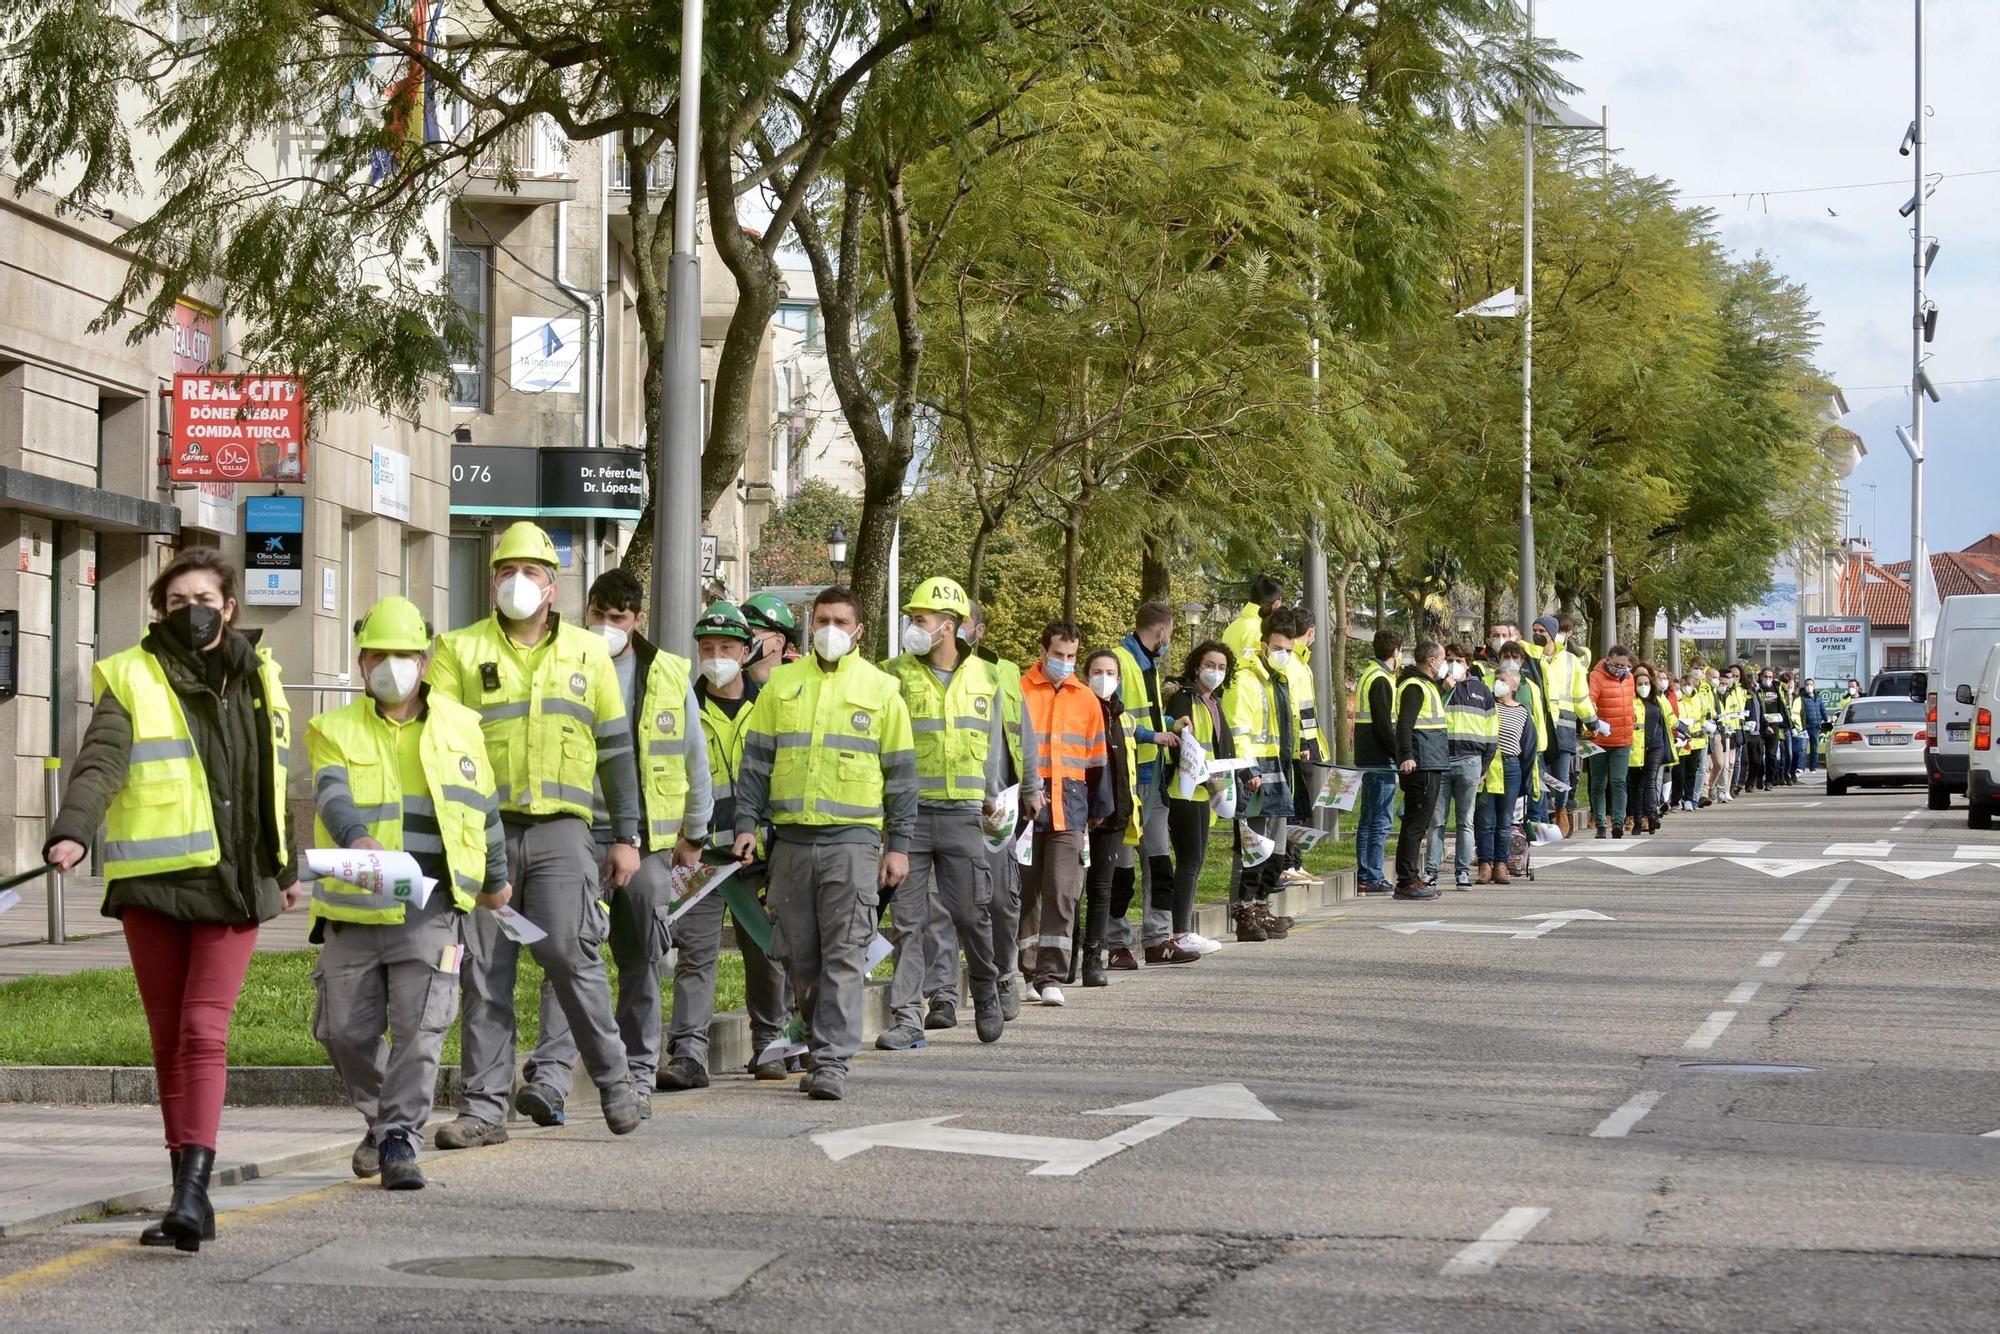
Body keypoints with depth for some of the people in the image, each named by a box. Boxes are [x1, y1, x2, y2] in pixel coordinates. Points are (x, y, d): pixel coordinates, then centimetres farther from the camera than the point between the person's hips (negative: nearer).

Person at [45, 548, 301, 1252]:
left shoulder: (257, 678, 12)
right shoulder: (130, 679, 1)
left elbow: (273, 780, 24)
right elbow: (99, 765, -15)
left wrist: (287, 867, 33)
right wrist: (73, 832, -33)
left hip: (233, 884, 1)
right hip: (152, 884, -1)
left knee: (203, 1032, -12)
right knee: (168, 1038, 6)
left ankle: (191, 1189, -19)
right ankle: (190, 1197, 16)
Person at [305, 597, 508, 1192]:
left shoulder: (459, 726, 10)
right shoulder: (337, 731, 4)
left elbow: (484, 807, 22)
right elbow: (333, 797, -15)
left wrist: (497, 878, 31)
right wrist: (357, 838, -37)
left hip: (430, 905, -1)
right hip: (354, 907, 1)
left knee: (419, 1026, -12)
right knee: (344, 1030, 5)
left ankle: (399, 1137, -6)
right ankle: (382, 1115, 30)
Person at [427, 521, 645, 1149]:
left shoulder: (588, 654, 13)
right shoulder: (460, 651, 8)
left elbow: (615, 749, 15)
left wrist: (626, 836, 10)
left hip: (562, 830, 0)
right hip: (483, 831, 1)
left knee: (567, 951, -14)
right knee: (485, 973, 1)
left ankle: (614, 1079, 4)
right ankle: (483, 1108, 7)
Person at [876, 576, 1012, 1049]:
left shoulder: (984, 676, 9)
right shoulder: (896, 674, 1)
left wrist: (993, 794, 19)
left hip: (963, 814, 1)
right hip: (908, 810, -1)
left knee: (972, 913, 5)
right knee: (907, 919, -1)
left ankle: (986, 997, 28)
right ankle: (907, 1018, 2)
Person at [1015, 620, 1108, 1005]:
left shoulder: (1085, 699, 11)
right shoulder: (1019, 692, 1)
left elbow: (1097, 757, 17)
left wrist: (1099, 809, 17)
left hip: (1069, 806, 2)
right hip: (1025, 805, -2)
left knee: (1062, 894, -7)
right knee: (1026, 892, 6)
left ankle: (1051, 977, -7)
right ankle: (1025, 973, 16)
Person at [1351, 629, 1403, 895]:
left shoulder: (1369, 674, 16)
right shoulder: (1381, 680, -15)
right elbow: (1384, 725, -20)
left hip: (1367, 760, 10)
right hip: (1380, 761, -10)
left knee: (1369, 818, 13)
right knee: (1381, 820, -8)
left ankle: (1365, 875, 17)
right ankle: (1373, 877, -8)